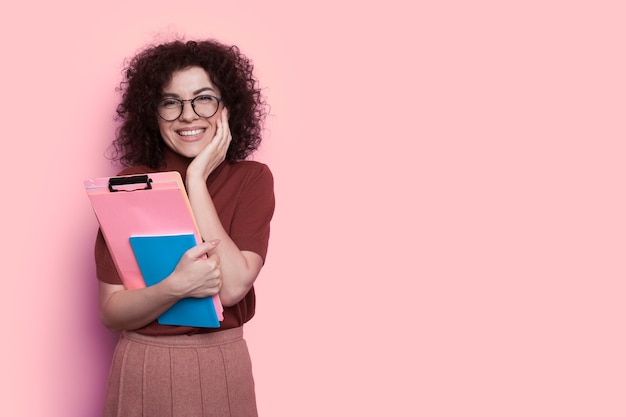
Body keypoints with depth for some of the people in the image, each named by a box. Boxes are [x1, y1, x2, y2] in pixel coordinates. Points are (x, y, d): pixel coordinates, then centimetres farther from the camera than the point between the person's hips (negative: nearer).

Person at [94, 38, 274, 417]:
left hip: (223, 370, 0)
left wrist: (197, 181, -17)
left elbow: (232, 287, -18)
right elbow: (111, 312, -8)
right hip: (142, 371, 0)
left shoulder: (253, 179, -5)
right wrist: (176, 286, -27)